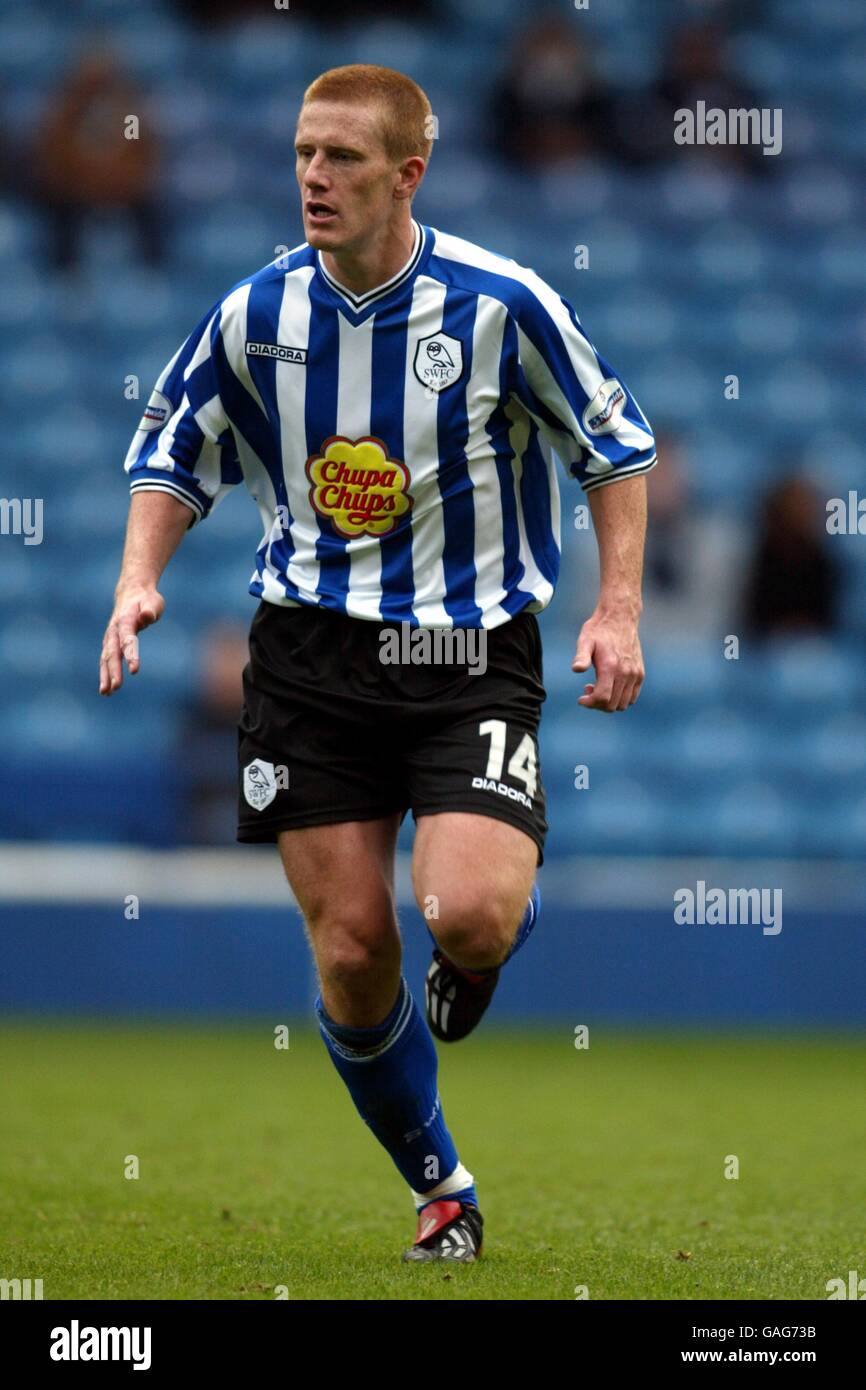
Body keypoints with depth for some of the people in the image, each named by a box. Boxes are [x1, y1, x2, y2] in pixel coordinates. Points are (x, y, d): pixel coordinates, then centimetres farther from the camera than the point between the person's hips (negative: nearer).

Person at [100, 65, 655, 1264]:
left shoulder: (498, 303, -9)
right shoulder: (256, 314, -1)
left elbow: (616, 446, 4)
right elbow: (172, 455, 15)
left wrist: (619, 611, -4)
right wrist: (139, 580, -1)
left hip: (473, 656, -3)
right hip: (312, 658, 3)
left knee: (469, 916, -23)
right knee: (352, 953, -2)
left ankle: (501, 933, 18)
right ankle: (441, 1192, 20)